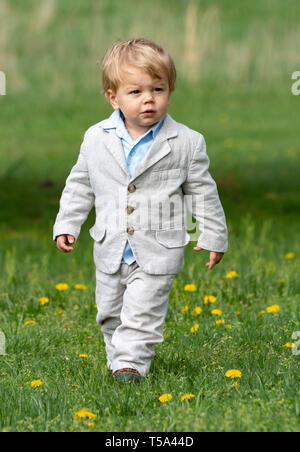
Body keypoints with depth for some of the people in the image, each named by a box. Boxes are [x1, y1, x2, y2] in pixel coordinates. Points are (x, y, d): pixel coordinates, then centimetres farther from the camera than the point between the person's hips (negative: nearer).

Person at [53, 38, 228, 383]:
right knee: (110, 313, 16)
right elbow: (81, 185, 10)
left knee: (142, 313, -10)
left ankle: (131, 363, -4)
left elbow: (201, 191, 0)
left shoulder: (186, 142, -9)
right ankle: (117, 359, 33)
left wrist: (214, 236, 2)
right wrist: (66, 224, 7)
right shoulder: (96, 139, -2)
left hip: (158, 252, -4)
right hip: (110, 251, 4)